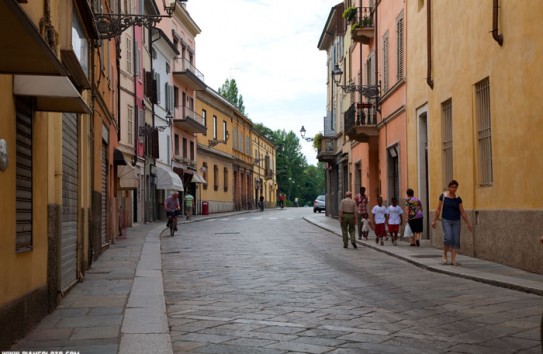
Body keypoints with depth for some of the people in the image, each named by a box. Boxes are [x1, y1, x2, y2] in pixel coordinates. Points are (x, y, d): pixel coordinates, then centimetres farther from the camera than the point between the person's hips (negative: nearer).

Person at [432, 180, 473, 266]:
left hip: (456, 221, 3)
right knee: (448, 238, -18)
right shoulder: (443, 196, -2)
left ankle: (453, 259, 2)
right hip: (446, 220, -3)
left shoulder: (458, 199, 5)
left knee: (456, 240, -4)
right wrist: (434, 220, -3)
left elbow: (462, 212, 7)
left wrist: (468, 223, 4)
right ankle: (445, 255, 3)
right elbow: (438, 209, 0)